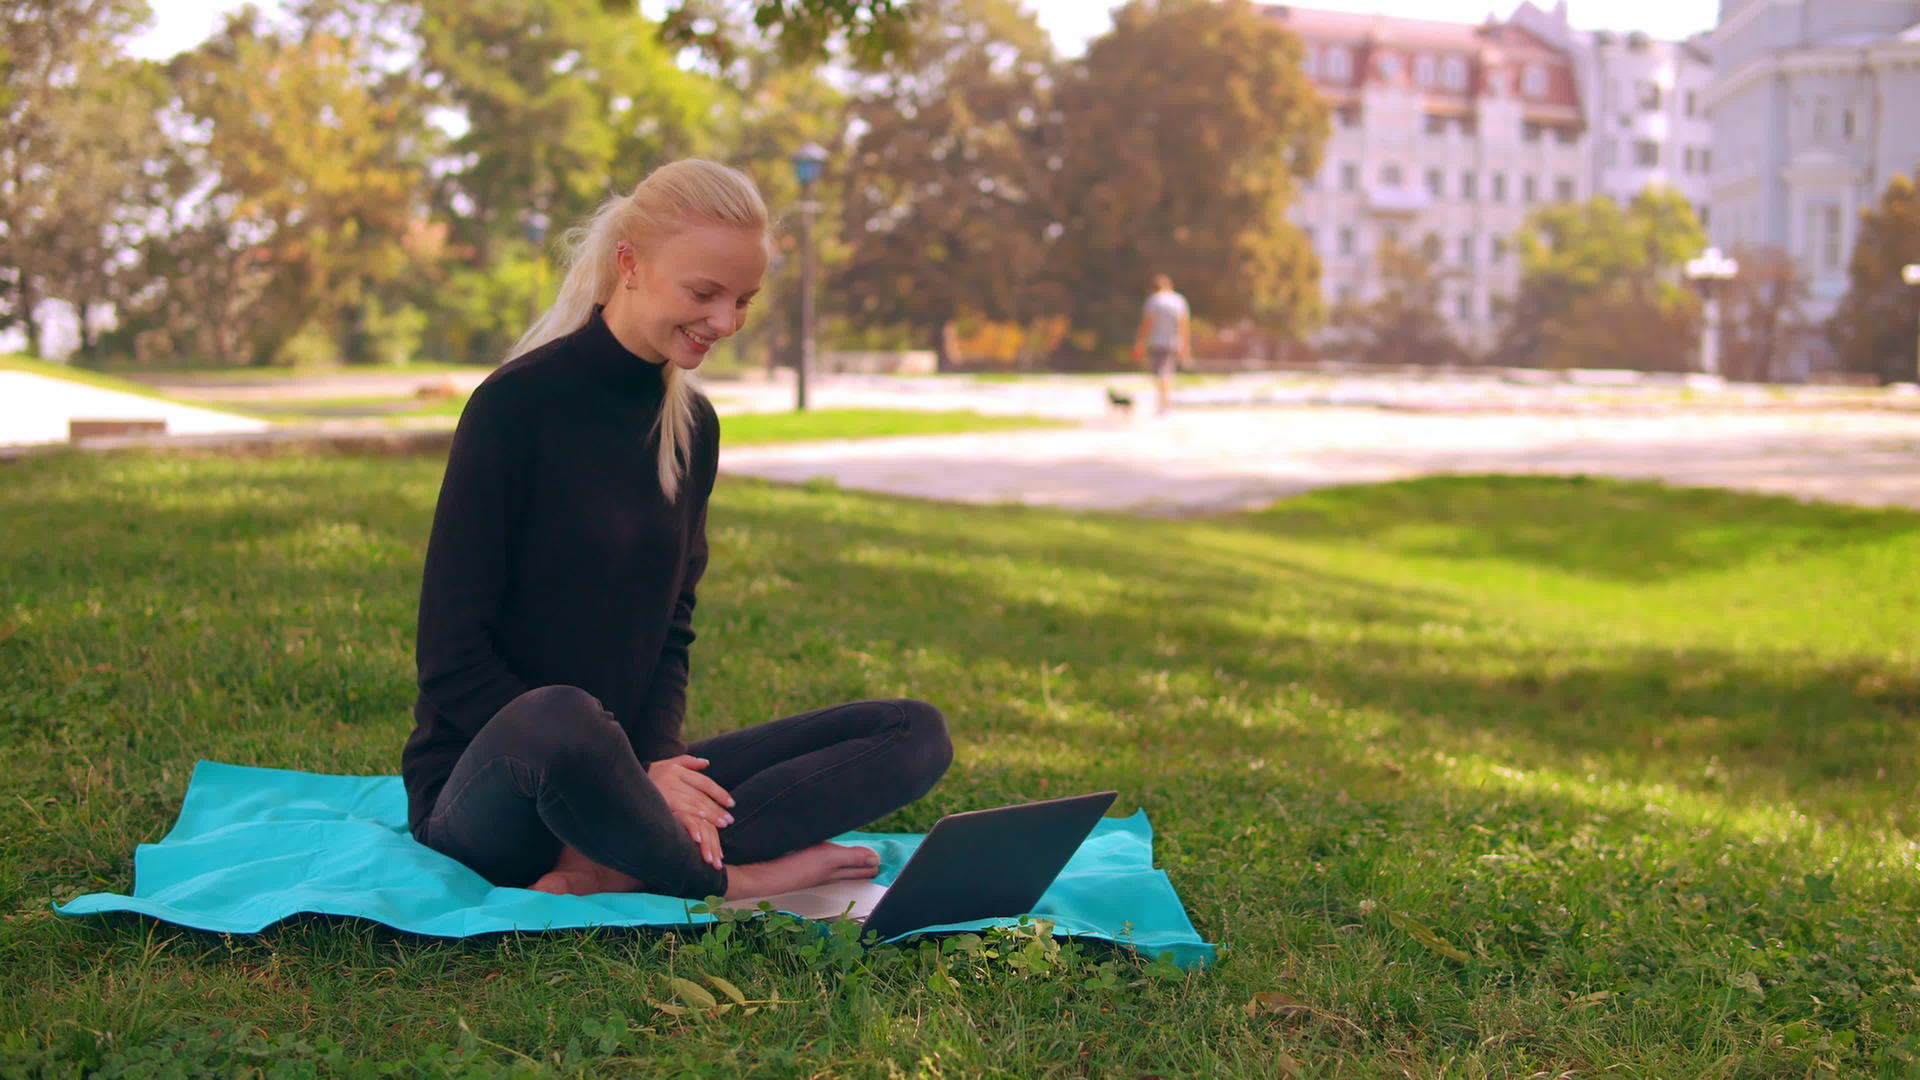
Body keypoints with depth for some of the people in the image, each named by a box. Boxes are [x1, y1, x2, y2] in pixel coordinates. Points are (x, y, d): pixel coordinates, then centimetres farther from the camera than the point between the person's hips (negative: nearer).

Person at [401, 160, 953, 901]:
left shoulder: (692, 425, 10)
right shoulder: (517, 404, -11)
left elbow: (671, 632, 12)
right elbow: (452, 656, -13)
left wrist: (657, 761, -10)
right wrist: (629, 776, -20)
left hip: (623, 768, 7)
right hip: (482, 796, -7)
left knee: (916, 733, -8)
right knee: (563, 717, -43)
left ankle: (615, 873, -24)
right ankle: (731, 881, -16)